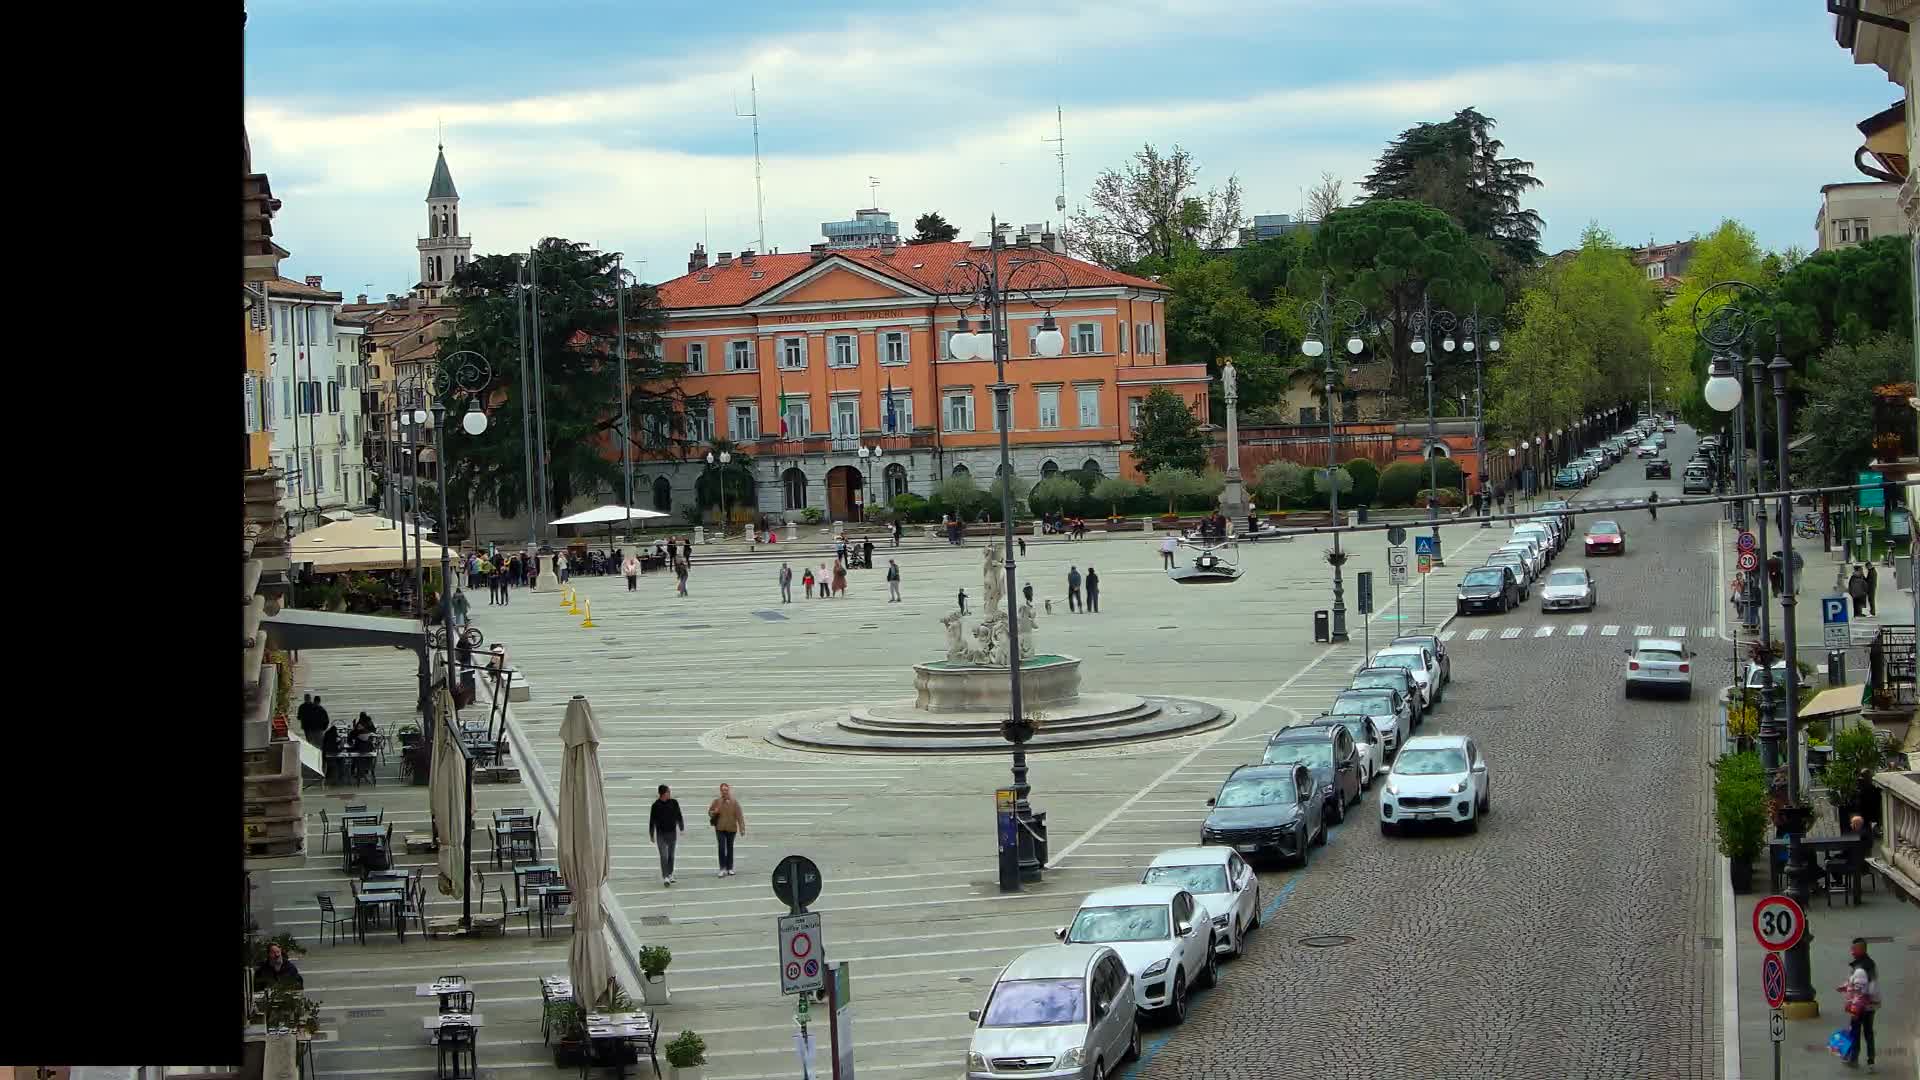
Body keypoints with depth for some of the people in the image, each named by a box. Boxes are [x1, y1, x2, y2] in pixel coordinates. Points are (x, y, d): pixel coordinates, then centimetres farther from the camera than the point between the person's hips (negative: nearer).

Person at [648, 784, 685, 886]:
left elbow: (679, 816, 10)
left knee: (671, 855, 12)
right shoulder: (656, 805, -7)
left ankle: (670, 875, 24)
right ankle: (665, 877, -12)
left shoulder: (674, 802, 0)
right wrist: (651, 835, 1)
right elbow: (652, 820, -1)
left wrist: (681, 828, 12)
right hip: (661, 834, -3)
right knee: (664, 856, -9)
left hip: (672, 833, 3)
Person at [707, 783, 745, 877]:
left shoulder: (734, 803, 1)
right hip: (720, 828, -1)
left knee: (730, 848, 9)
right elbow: (710, 812, 13)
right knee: (722, 848, -11)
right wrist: (715, 812, -11)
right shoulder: (716, 802, 3)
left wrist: (742, 829, -7)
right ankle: (722, 869, -12)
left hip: (731, 829, 1)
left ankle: (730, 868, 18)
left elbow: (739, 816, -1)